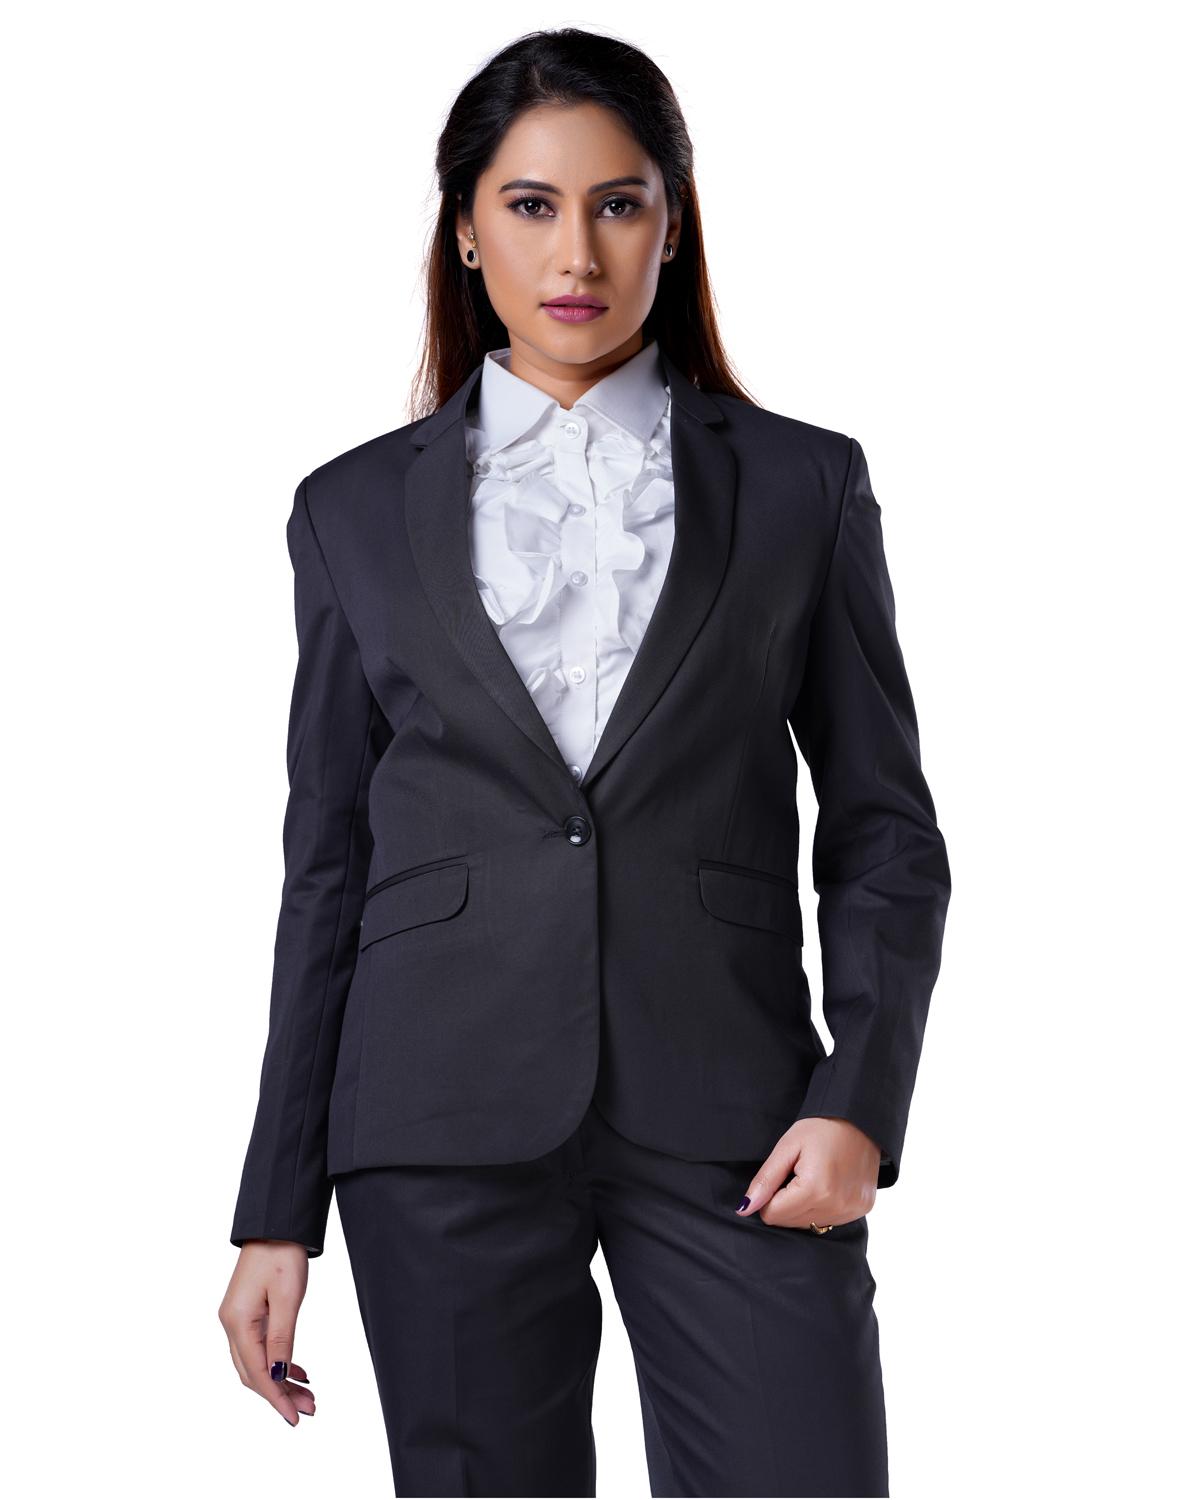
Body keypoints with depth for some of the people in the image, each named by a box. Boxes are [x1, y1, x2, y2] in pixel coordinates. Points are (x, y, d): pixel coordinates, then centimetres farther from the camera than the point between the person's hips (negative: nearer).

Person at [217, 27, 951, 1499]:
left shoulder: (801, 485, 7)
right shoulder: (360, 509, 9)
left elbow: (885, 827, 7)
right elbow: (327, 864, 10)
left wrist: (859, 1099, -8)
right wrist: (277, 1211, 7)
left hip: (728, 1126, 0)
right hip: (449, 1125, 1)